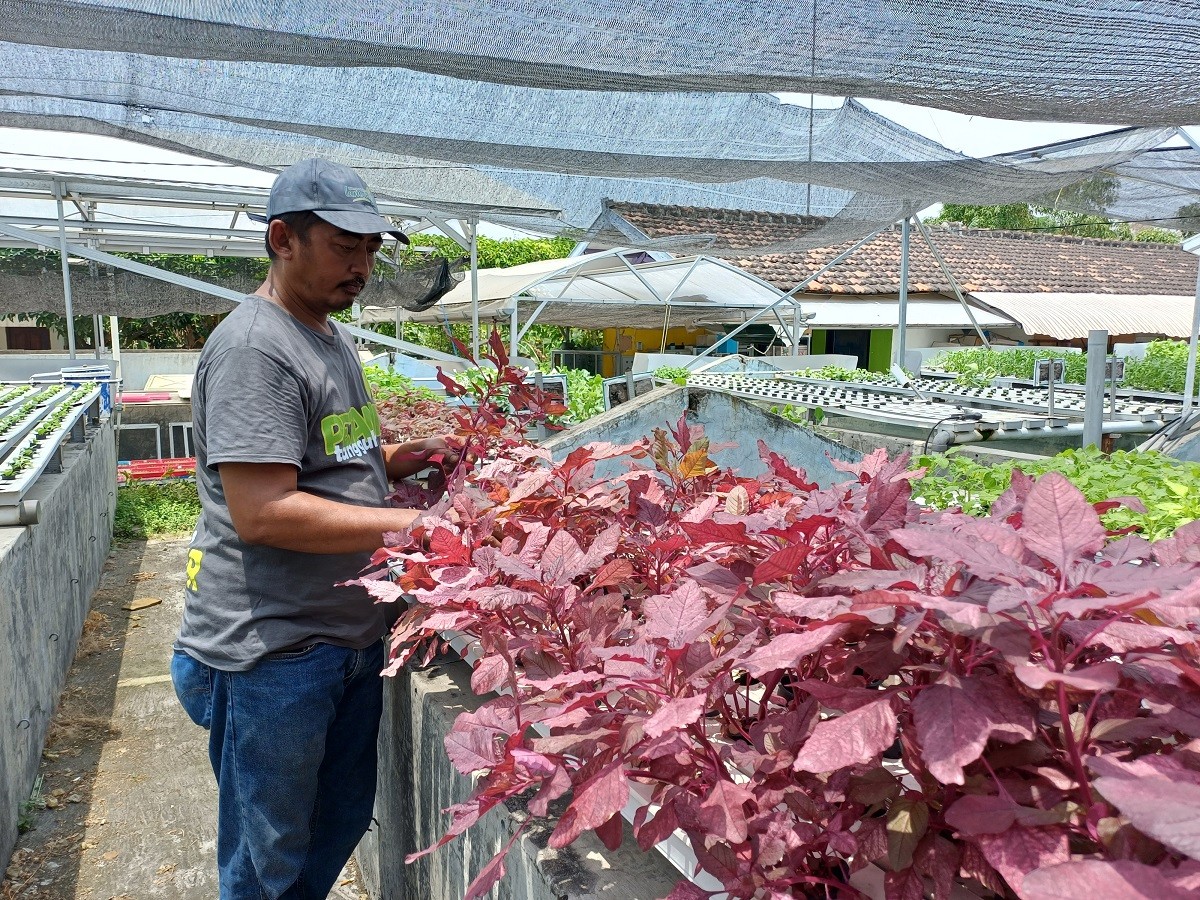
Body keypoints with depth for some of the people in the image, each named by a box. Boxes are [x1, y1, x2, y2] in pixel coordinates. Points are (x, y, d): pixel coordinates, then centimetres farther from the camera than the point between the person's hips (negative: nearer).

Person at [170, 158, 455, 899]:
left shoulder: (333, 337, 13)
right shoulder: (254, 349, -18)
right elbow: (262, 513, -25)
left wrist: (397, 459, 4)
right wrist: (414, 525, -24)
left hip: (351, 635, 9)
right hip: (272, 651, -9)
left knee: (342, 824, 23)